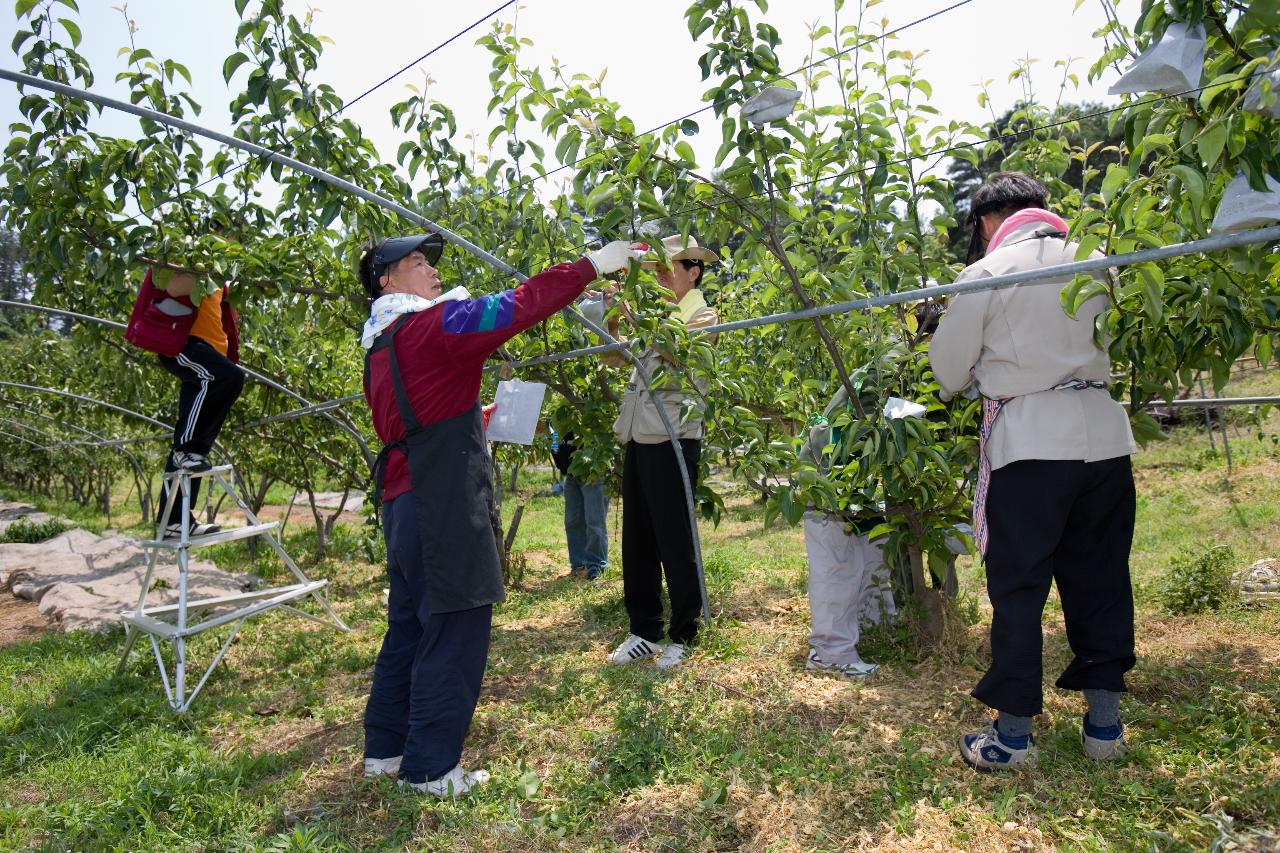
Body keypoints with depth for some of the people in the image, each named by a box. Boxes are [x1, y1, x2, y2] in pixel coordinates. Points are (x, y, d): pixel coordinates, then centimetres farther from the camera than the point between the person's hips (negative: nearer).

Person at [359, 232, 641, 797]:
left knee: (409, 626, 18)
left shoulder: (381, 343, 18)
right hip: (444, 509, -10)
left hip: (403, 501, 10)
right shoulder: (433, 326, -11)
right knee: (453, 633, 0)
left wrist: (475, 416, 30)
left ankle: (385, 748, 29)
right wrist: (591, 265, -12)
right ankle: (429, 768, 11)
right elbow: (517, 308, -17)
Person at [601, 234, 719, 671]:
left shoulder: (702, 316, -2)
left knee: (675, 542, 0)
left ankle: (682, 636, 15)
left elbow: (674, 350, -21)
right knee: (637, 540, 11)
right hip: (638, 438, 8)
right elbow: (614, 357, 18)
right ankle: (644, 631, 23)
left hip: (672, 440, -7)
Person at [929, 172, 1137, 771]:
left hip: (1028, 444, -4)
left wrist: (960, 386, 23)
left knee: (1018, 588, 3)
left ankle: (1013, 733, 11)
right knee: (1101, 579, 15)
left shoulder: (986, 273, -4)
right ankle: (1104, 720, 24)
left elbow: (949, 369, 1)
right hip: (1103, 435, 5)